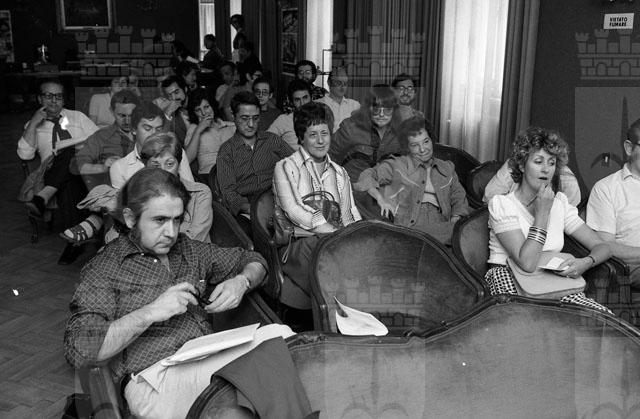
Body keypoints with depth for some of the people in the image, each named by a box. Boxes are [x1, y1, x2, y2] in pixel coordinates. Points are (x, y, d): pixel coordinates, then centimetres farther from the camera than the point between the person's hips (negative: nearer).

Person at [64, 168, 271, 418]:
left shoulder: (189, 250, 18)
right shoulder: (105, 269, 3)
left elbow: (253, 261, 28)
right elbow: (77, 350, -9)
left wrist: (241, 282, 5)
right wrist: (149, 313, -14)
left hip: (211, 359, 6)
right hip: (152, 379, -6)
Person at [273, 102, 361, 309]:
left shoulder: (340, 173, 24)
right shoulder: (286, 168, 6)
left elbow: (350, 216, 17)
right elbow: (294, 212, -9)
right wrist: (339, 235, -18)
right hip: (298, 244, -4)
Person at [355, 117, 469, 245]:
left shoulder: (447, 168, 26)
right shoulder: (397, 165, 13)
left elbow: (459, 197, 23)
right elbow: (366, 176, 6)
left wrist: (455, 221, 2)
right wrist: (381, 199, -13)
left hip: (441, 226, 5)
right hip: (409, 226, -5)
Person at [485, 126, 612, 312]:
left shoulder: (559, 203, 11)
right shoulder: (501, 204, -7)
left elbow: (602, 247, 9)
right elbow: (527, 263, -20)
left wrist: (585, 262, -15)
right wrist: (542, 211, -15)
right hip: (510, 284, -5)